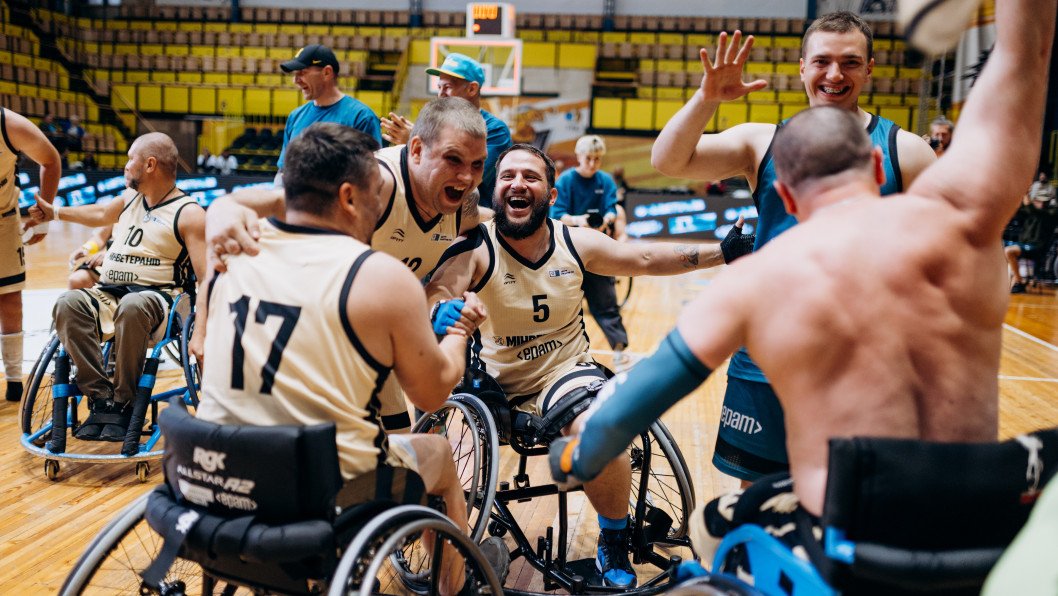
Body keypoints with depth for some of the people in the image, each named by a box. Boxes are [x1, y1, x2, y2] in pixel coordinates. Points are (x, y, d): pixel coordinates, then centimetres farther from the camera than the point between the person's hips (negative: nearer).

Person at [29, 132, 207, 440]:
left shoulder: (188, 213, -3)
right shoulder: (129, 199, 20)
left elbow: (206, 278, -12)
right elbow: (99, 213, 44)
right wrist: (55, 212, 53)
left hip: (156, 296, -6)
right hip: (107, 294, 7)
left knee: (132, 307, -41)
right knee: (68, 304, -26)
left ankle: (123, 403, -25)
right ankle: (100, 398, -25)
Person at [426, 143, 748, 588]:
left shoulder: (575, 244, -1)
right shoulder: (476, 250, -11)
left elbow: (647, 258, 7)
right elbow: (439, 288, -29)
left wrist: (724, 251, 0)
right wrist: (442, 312, -54)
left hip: (566, 369, 0)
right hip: (495, 383, 0)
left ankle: (614, 543, 1)